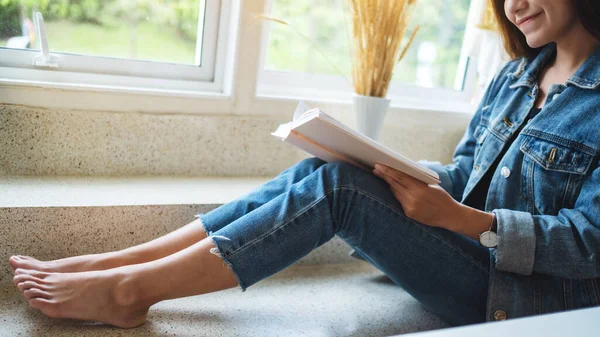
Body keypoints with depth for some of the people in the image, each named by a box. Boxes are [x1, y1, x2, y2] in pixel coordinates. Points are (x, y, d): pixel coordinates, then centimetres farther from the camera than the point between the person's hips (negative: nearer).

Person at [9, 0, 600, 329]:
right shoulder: (517, 74, 12)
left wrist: (459, 217, -25)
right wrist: (403, 174, -8)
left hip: (539, 292, -6)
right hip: (473, 251, 6)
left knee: (340, 184, -27)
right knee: (316, 171, -16)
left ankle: (130, 288, -19)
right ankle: (111, 262, -11)